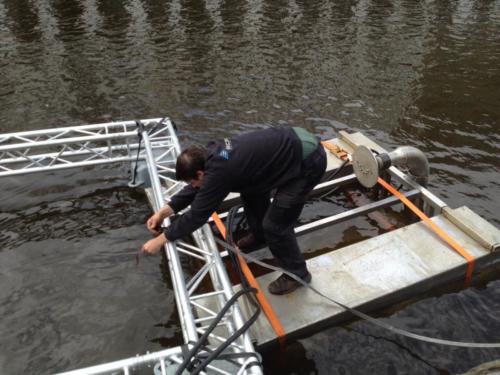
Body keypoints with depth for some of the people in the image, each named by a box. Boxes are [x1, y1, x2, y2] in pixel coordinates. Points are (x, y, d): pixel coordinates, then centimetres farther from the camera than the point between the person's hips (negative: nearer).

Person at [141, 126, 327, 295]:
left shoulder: (219, 171, -22)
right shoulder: (212, 152, 3)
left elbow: (198, 214, -14)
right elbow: (195, 188, 17)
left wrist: (160, 240, -4)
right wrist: (164, 211, 13)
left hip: (308, 161, -10)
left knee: (274, 225, -3)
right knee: (251, 187, 23)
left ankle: (297, 274, 20)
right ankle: (259, 235, 46)